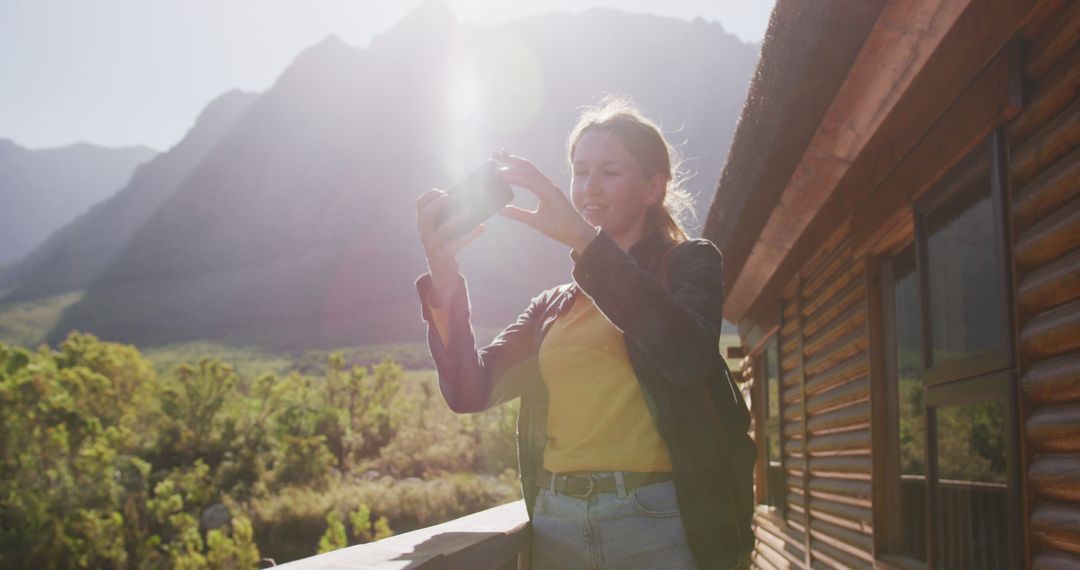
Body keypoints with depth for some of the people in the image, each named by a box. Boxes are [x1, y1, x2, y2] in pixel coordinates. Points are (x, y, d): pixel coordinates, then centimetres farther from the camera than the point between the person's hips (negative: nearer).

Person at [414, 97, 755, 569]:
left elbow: (687, 354, -17)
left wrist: (583, 239, -22)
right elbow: (470, 390, 3)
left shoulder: (689, 263, 5)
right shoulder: (552, 305, 17)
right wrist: (443, 278, -12)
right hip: (556, 526, 4)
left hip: (659, 521, -4)